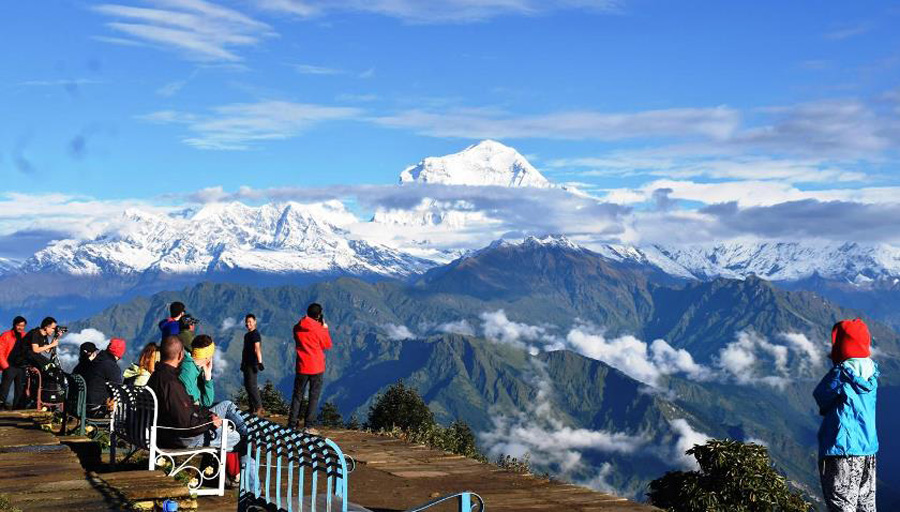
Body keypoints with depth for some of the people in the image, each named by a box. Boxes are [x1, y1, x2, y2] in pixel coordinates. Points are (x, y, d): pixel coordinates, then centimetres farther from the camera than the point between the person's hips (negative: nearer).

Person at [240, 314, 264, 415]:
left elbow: (257, 349, -21)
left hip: (252, 364, -10)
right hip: (247, 364, 10)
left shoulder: (255, 334, -11)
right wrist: (242, 363, 24)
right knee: (247, 385, 11)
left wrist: (259, 362, -28)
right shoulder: (246, 335, 18)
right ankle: (252, 408, 16)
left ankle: (258, 407, -9)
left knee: (251, 385, -13)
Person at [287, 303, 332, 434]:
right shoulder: (318, 328, -11)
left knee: (297, 395, 11)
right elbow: (327, 345, -1)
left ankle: (292, 425, 9)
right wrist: (325, 328, 8)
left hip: (301, 367, 3)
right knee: (314, 396, 3)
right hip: (316, 367, -3)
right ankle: (309, 426, -1)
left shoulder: (297, 328, 2)